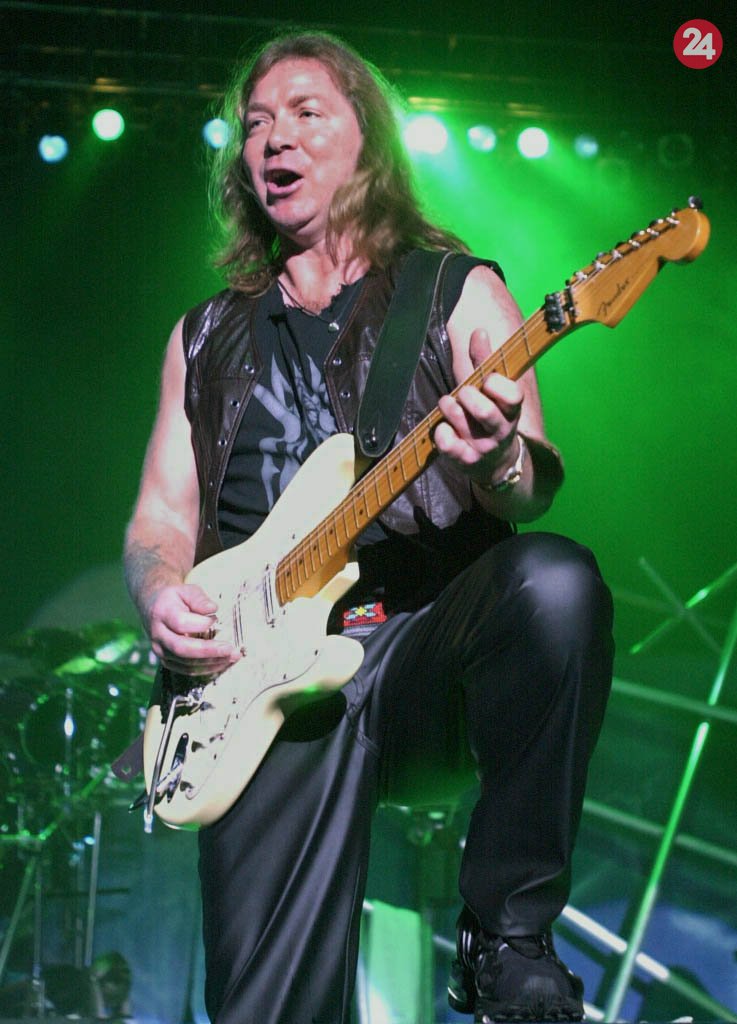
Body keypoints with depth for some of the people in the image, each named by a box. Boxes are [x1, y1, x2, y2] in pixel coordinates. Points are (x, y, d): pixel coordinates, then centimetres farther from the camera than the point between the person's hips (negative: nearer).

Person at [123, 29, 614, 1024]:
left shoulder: (460, 293, 12)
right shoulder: (208, 337, 22)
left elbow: (532, 488, -1)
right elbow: (161, 513, 19)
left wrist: (495, 462, -27)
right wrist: (165, 595, -6)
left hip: (427, 653, -1)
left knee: (556, 582, -37)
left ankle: (509, 938, -24)